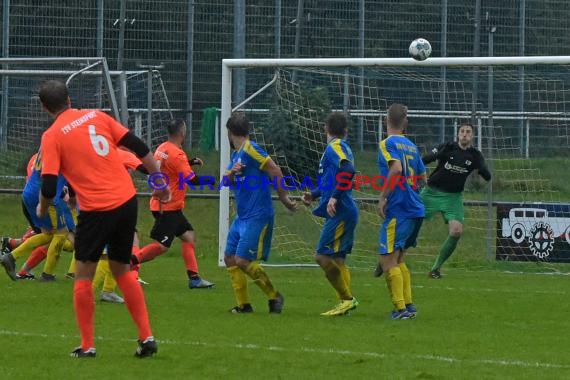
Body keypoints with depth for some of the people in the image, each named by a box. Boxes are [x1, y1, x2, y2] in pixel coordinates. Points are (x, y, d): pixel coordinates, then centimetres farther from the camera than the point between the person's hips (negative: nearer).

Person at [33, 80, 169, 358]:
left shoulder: (52, 136, -4)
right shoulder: (96, 116, 10)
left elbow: (49, 186, -9)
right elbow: (138, 147, 8)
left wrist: (42, 209, 12)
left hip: (97, 210, -5)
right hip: (127, 200, 5)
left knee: (83, 274, 10)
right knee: (122, 270, 19)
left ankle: (87, 346, 8)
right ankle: (146, 337, 13)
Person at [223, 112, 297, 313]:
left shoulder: (250, 150, -13)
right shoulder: (236, 155, 15)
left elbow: (275, 171, -16)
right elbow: (225, 182, 13)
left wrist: (284, 199, -13)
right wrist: (232, 172, -9)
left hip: (257, 217, -10)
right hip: (242, 217, 10)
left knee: (243, 261, -14)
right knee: (230, 258, 7)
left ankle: (274, 296, 1)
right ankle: (244, 304, 11)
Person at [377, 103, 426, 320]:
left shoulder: (388, 143, -7)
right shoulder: (411, 146, 15)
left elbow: (396, 168, -24)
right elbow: (422, 178, 20)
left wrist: (383, 197, -18)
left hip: (398, 210, -8)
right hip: (416, 209, 8)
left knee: (388, 260, -6)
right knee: (398, 259, 18)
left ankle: (400, 307, -12)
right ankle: (408, 304, 14)